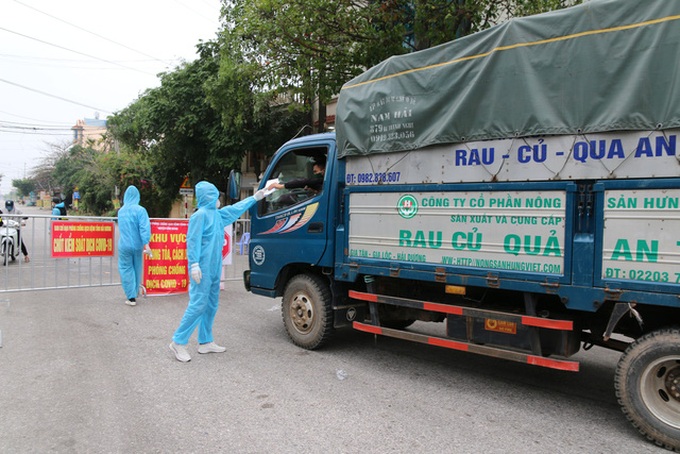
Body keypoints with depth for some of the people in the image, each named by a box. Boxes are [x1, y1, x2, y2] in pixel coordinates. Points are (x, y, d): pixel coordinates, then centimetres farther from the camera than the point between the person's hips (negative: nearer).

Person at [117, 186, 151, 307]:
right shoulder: (140, 210, -9)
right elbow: (144, 228, -19)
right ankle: (135, 293, 27)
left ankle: (131, 297, -1)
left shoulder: (120, 211, 6)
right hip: (137, 245, -1)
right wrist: (146, 244, -22)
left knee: (126, 269, 5)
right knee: (136, 269, 14)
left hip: (124, 245, 1)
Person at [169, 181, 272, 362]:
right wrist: (194, 265, -21)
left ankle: (206, 342, 20)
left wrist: (254, 198, 37)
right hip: (203, 269, -9)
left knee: (211, 305, 12)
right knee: (198, 305, -10)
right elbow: (193, 240, -15)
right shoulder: (200, 214, -11)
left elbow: (236, 208, 29)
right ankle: (178, 342, -1)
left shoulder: (217, 214, 15)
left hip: (214, 268, 10)